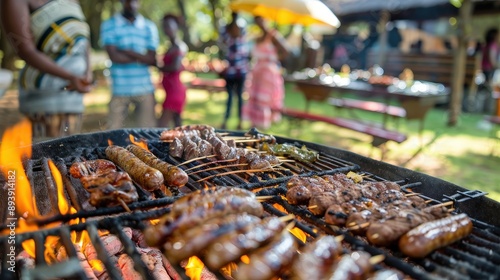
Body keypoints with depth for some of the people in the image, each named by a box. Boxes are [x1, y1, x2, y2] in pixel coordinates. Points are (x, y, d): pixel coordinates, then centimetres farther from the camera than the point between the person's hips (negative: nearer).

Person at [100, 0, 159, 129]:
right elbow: (115, 57, -9)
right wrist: (141, 58, -3)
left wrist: (127, 51, -9)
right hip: (120, 90, -1)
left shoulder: (149, 27, 10)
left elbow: (152, 59, -1)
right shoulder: (109, 25, 4)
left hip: (145, 89, 2)